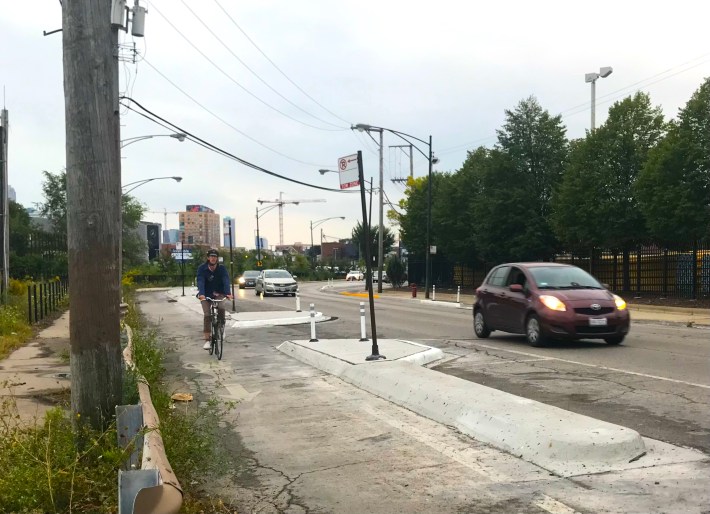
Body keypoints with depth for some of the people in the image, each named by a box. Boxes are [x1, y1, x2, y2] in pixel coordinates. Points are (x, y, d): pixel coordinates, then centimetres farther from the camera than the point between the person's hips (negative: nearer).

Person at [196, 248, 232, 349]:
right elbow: (200, 281, -24)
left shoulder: (222, 268, -8)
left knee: (221, 308, -28)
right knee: (207, 315, -13)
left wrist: (228, 293, -38)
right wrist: (201, 294, -42)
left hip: (218, 294, 1)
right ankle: (207, 340, -8)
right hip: (206, 295, -1)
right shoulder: (202, 268, -12)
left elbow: (226, 281, -20)